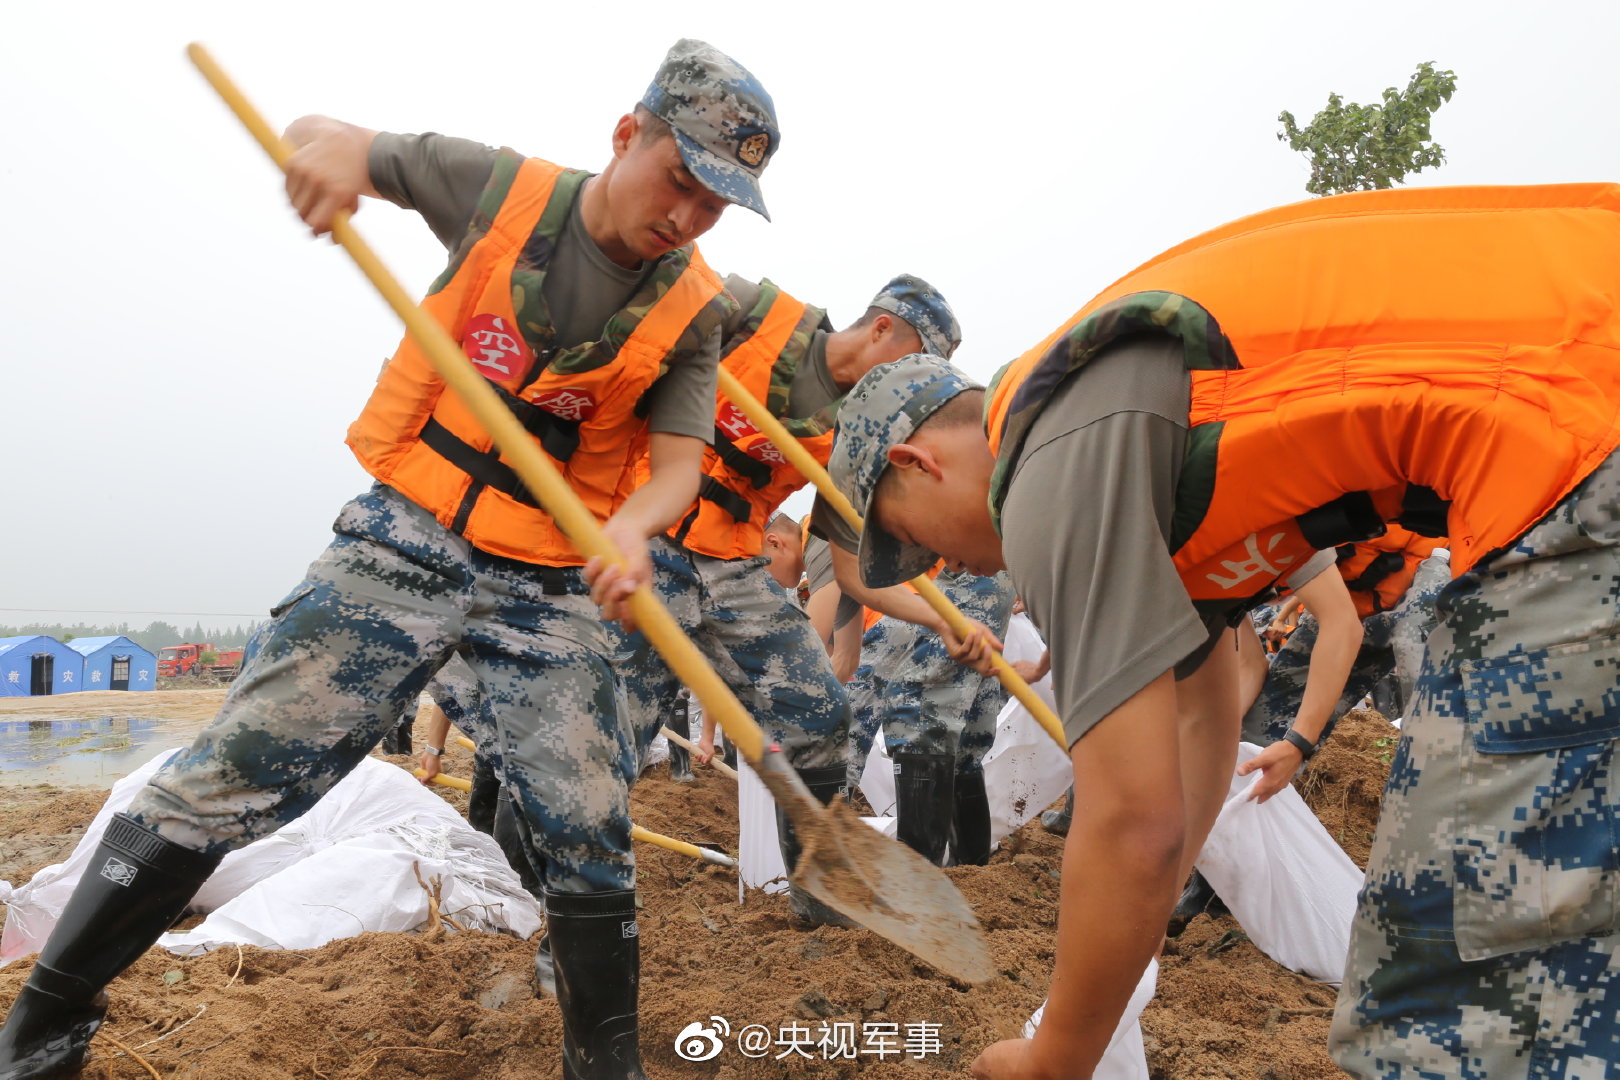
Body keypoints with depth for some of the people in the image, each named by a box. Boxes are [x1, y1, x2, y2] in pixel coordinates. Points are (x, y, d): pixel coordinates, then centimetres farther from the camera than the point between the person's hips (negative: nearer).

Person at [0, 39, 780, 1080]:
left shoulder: (693, 310, -1)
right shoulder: (501, 187, -2)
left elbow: (678, 461, -3)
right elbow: (319, 138, 9)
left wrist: (631, 527, -27)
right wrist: (328, 141, -16)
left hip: (552, 587, 1)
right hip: (408, 539, 0)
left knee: (591, 839, -1)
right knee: (230, 778, -4)